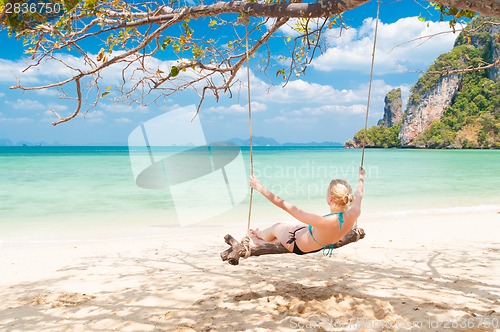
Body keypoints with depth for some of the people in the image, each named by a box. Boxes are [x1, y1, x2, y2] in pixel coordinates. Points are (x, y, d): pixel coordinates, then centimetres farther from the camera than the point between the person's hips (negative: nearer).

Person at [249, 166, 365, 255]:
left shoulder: (322, 222, -47)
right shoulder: (354, 214, -30)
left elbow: (286, 206, -41)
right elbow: (358, 194, -5)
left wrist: (261, 188, -33)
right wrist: (361, 178, 16)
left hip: (298, 246, -6)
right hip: (319, 246, 6)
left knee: (277, 227, 23)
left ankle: (258, 235, 55)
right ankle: (263, 240, 55)